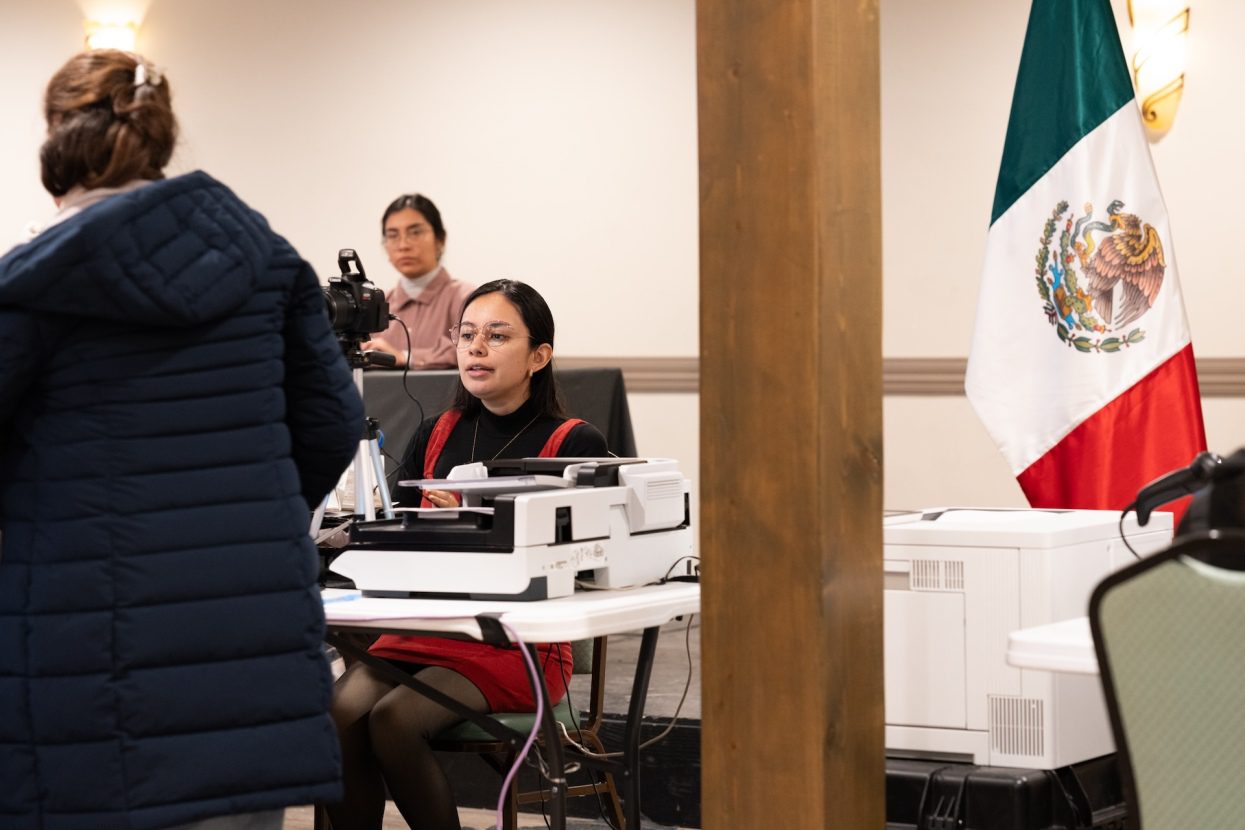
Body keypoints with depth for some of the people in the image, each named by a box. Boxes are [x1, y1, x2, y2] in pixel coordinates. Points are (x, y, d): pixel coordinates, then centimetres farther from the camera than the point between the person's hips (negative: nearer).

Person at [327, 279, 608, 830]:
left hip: (519, 642, -4)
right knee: (342, 712, -25)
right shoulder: (436, 436, 16)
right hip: (423, 626, 5)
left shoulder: (574, 445, 0)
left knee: (394, 718, -28)